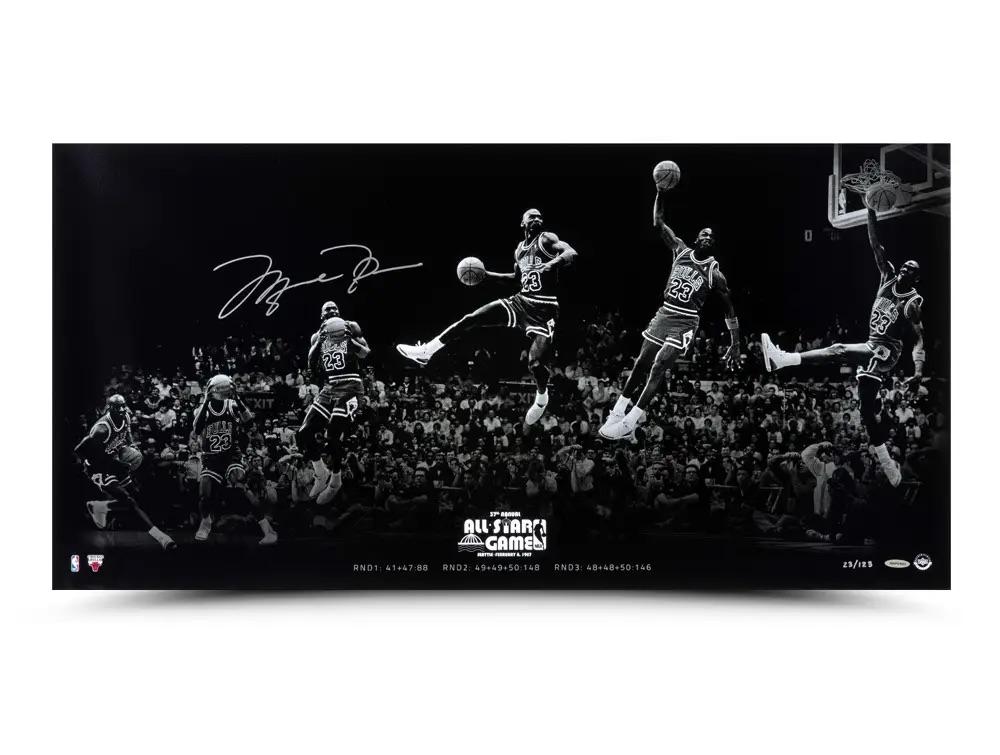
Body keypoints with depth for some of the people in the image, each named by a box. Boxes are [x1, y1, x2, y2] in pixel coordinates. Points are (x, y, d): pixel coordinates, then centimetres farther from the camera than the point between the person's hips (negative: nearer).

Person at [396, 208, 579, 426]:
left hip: (544, 309, -6)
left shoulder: (547, 239, -3)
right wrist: (487, 274, 24)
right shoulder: (519, 249, 16)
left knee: (535, 363, -18)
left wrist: (551, 265, -41)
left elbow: (572, 253, -21)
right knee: (471, 319, -4)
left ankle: (542, 398, 16)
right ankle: (425, 351, 3)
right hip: (520, 301, 6)